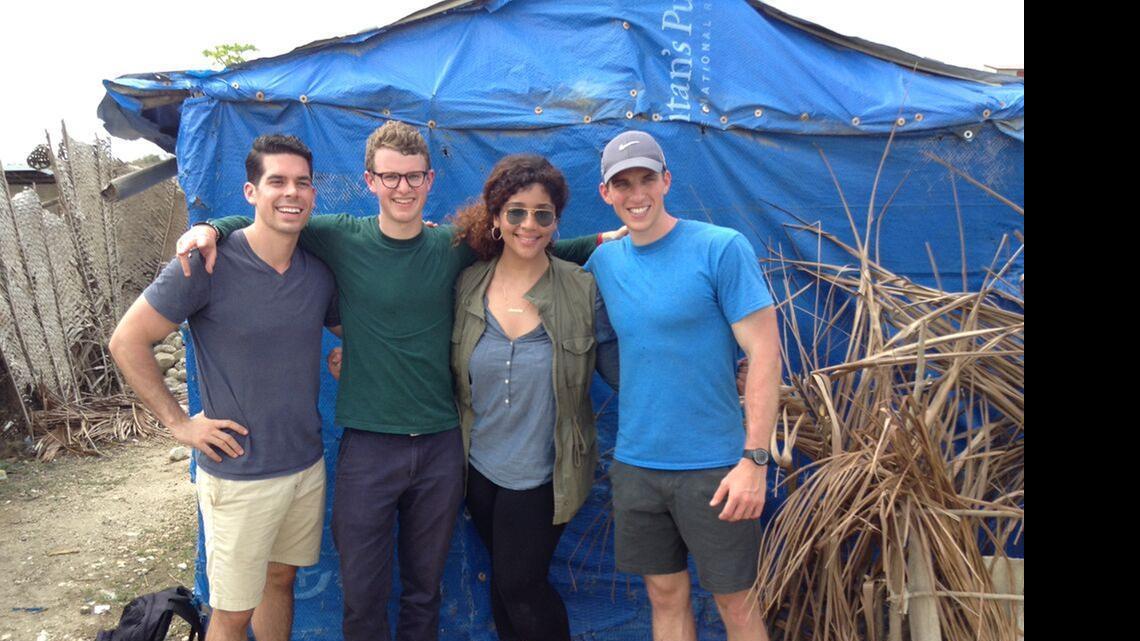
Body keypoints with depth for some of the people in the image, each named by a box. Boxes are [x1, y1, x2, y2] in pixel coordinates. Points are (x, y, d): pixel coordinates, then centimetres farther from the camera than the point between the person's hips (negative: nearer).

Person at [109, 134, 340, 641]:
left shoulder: (319, 273, 1)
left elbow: (345, 329, 21)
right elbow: (127, 342, -11)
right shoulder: (209, 264, -15)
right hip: (239, 474, -5)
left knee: (280, 580, 21)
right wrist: (177, 421, -11)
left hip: (308, 464, 5)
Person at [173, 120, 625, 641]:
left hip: (441, 444, 2)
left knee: (424, 587, 17)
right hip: (368, 444, -1)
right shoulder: (342, 238, -3)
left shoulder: (454, 245, 2)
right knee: (362, 593, 9)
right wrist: (211, 229, -10)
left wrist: (604, 241, 4)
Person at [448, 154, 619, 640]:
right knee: (503, 582, 20)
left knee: (520, 587, 5)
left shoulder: (582, 289, -13)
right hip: (480, 467, 4)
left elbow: (614, 363, -8)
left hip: (543, 474, -4)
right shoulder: (467, 285, -4)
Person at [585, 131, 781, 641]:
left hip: (713, 466, -4)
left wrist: (754, 459, -17)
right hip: (635, 464, 4)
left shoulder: (721, 248, -11)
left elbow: (765, 352, -13)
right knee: (666, 596, 16)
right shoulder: (604, 261, 5)